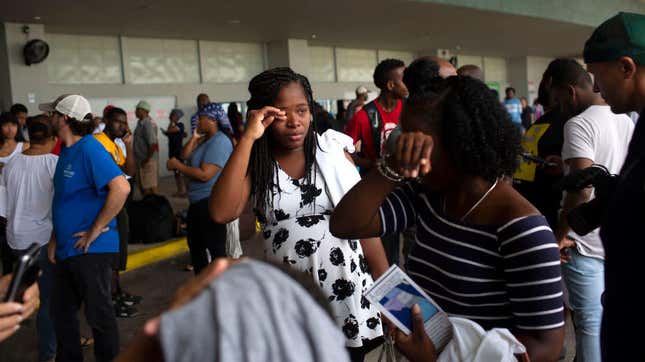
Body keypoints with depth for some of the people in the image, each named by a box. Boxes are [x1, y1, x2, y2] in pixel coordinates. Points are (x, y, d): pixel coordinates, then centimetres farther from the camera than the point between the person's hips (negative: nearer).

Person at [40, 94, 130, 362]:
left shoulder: (90, 149, -17)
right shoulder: (66, 151, 11)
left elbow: (121, 188, -30)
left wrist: (96, 230, -22)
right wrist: (56, 239, 12)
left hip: (91, 249, -9)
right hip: (67, 248, 9)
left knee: (98, 314, 5)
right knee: (61, 312, 19)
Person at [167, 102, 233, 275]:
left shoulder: (220, 141, -18)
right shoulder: (205, 140, 13)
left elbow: (204, 174, -24)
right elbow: (184, 155, 9)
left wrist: (177, 165, -13)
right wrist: (194, 138, -1)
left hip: (210, 203, -11)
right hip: (197, 202, 11)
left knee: (216, 249, -4)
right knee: (195, 246, 22)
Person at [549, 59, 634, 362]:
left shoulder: (578, 124, -15)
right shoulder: (627, 121, 9)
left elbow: (582, 188, -24)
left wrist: (559, 235, -15)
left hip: (586, 242, -8)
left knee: (590, 323, 3)